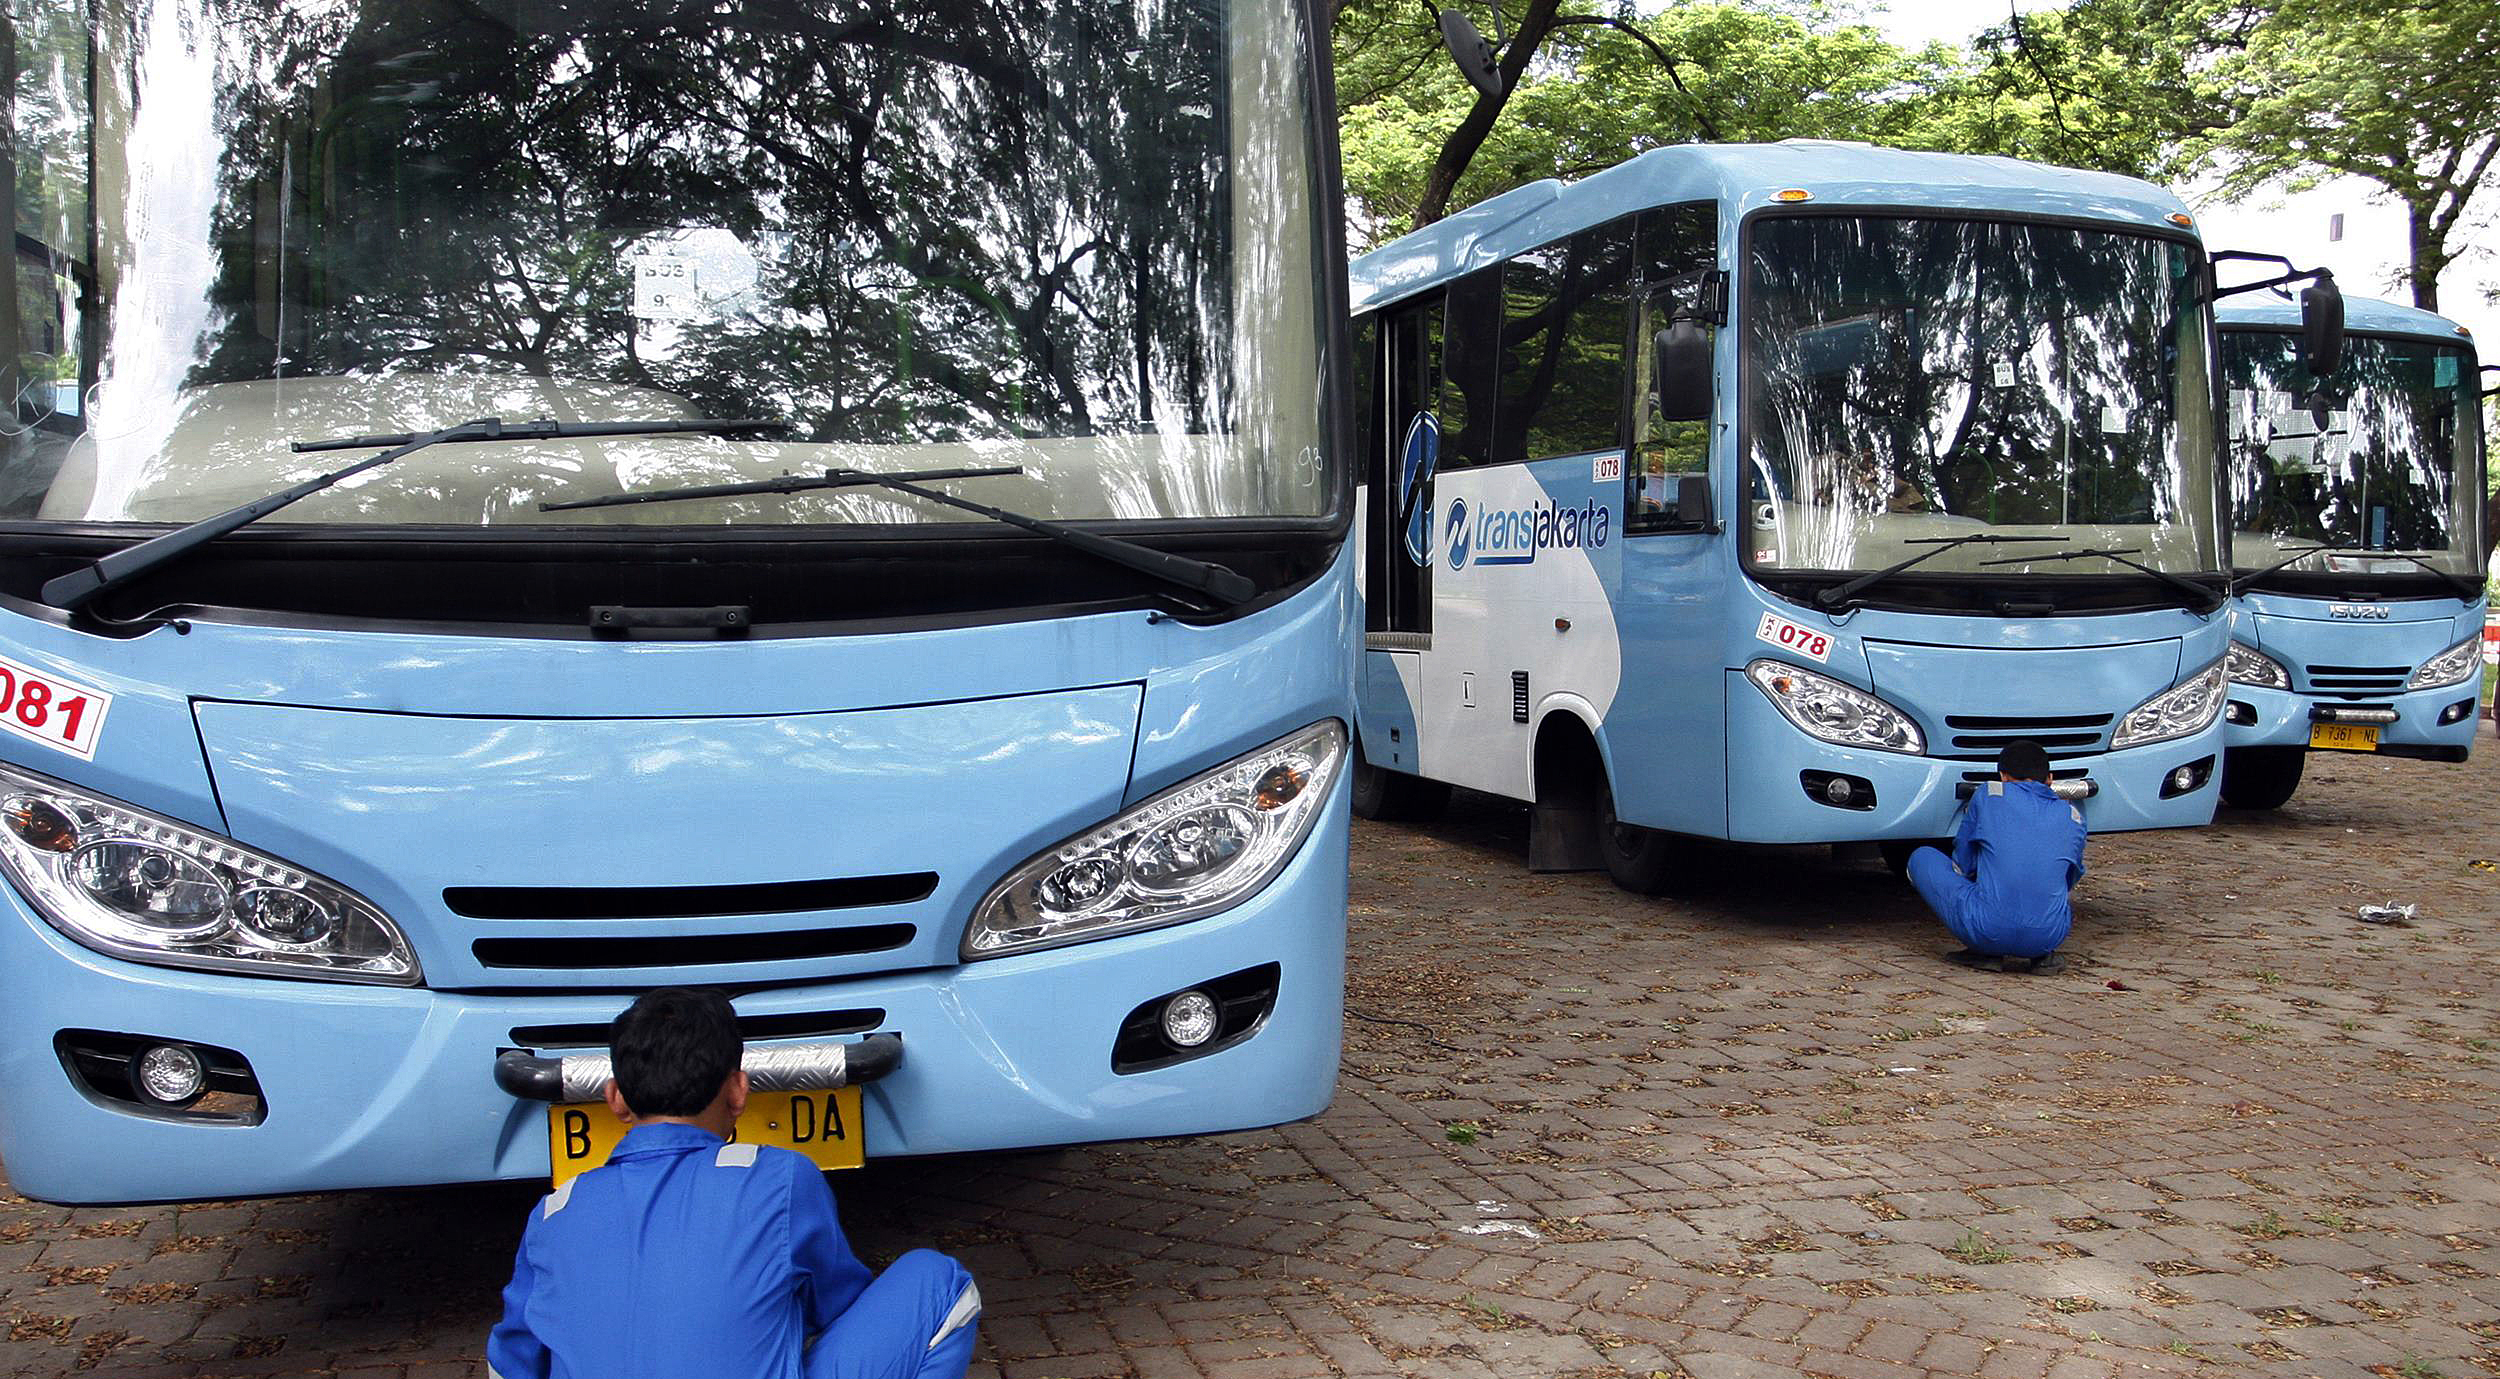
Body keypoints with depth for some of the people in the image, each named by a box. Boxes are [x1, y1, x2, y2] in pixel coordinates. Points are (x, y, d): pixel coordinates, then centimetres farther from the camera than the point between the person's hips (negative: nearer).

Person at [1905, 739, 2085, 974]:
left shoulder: (1988, 794, 9)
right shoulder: (2073, 816, 16)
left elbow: (1962, 864, 18)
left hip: (1988, 933, -4)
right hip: (2048, 936, 4)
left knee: (1921, 858, 19)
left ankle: (1988, 954, 5)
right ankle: (2041, 955, 9)